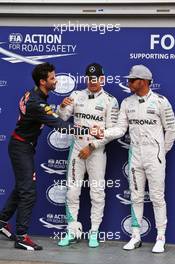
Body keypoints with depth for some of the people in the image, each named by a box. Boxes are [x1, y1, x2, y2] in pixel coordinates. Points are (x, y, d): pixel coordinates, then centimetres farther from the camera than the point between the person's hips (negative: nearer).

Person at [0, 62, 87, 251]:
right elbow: (58, 125, -33)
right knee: (28, 191, -9)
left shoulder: (33, 94, 3)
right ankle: (21, 237, -6)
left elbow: (51, 118, 12)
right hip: (21, 147, -10)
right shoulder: (37, 103, -28)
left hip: (23, 145, 10)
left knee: (21, 187, 19)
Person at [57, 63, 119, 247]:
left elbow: (111, 131, -8)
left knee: (97, 193, 0)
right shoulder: (77, 95, 7)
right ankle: (72, 232, 12)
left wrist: (91, 147, -14)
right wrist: (63, 107, -18)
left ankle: (94, 233, 9)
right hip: (77, 147, 3)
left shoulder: (109, 101, -3)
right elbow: (62, 118, 4)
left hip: (97, 150, -3)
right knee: (72, 191, 3)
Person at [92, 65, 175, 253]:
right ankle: (136, 237, 17)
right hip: (135, 156, 5)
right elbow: (121, 128, 3)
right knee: (136, 197, 9)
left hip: (155, 156, -4)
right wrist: (104, 134, -14)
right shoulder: (127, 103, 6)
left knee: (157, 197, -1)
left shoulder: (160, 101, -7)